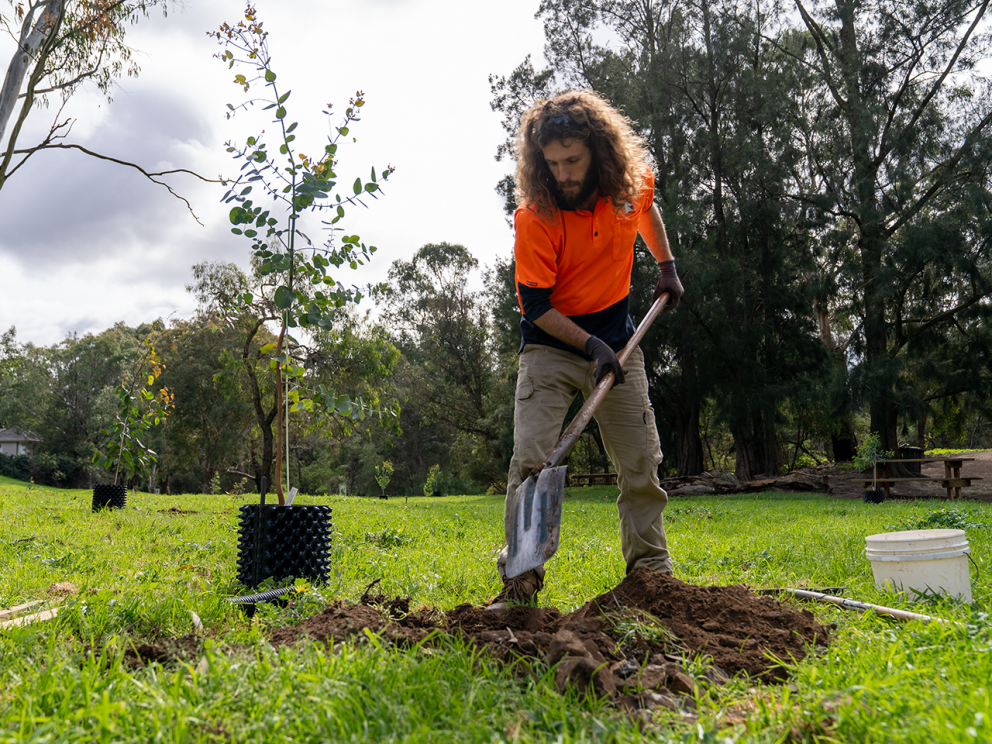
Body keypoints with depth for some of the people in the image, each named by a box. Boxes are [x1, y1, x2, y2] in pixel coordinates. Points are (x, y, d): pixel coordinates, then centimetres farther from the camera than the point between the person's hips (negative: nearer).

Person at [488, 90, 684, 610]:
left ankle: (652, 571, 19)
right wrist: (591, 346, -26)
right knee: (530, 459, -15)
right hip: (551, 347, -3)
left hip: (618, 343, 4)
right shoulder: (534, 216, -21)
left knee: (642, 464, 5)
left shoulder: (632, 182, -9)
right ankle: (520, 578, -5)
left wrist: (666, 266, 18)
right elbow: (536, 306, -17)